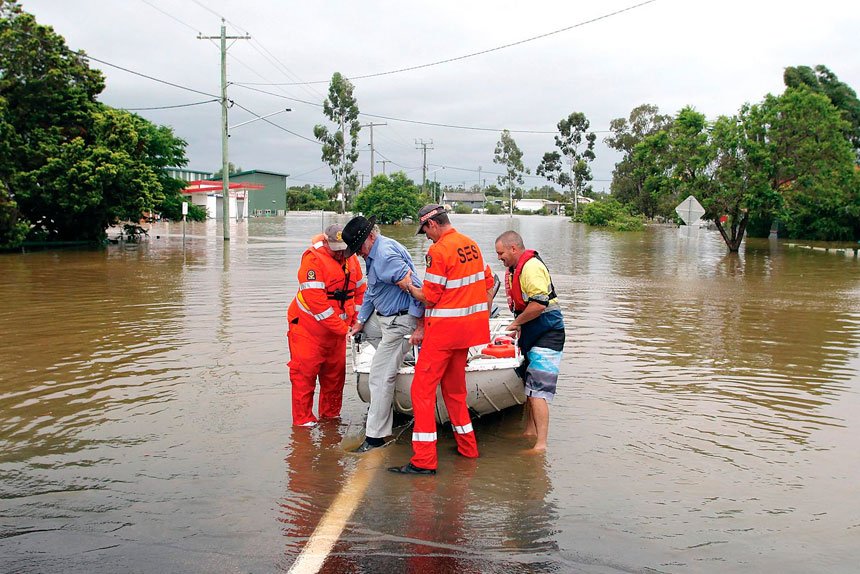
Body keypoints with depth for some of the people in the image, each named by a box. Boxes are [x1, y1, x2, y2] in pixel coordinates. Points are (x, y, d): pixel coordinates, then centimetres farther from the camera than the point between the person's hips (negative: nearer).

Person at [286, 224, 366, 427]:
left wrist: (356, 321, 1)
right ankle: (303, 418, 9)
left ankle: (330, 414, 28)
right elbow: (316, 300, -25)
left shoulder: (350, 259, 4)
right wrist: (342, 328, -22)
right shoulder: (313, 260, -19)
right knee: (304, 372, -2)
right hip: (308, 328, -7)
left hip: (337, 329, 7)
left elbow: (360, 290, 13)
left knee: (335, 372, 13)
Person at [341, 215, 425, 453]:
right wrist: (360, 322, 22)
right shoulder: (374, 253, 12)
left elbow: (415, 287, -27)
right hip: (383, 317, 11)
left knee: (380, 378, -8)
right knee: (353, 324, 29)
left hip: (400, 322, -11)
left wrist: (419, 326, -25)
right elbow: (371, 292, 23)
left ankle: (375, 437, 1)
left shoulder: (385, 254, -23)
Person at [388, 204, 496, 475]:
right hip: (468, 328, 8)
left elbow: (429, 297, -15)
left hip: (443, 330, -8)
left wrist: (409, 286, 3)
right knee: (454, 387, 20)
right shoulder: (471, 244, 10)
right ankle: (468, 447, 28)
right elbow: (488, 284, 16)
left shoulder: (438, 250, -15)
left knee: (422, 389, -4)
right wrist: (482, 318, 23)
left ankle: (424, 461, -5)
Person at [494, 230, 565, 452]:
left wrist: (516, 323, -15)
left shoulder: (531, 267, -19)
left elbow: (539, 304, -28)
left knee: (538, 390, -13)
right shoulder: (515, 268, 14)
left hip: (547, 334, -11)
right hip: (531, 334, 11)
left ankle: (540, 445, -12)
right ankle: (530, 431, 31)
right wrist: (519, 327, 12)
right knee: (529, 384, 18)